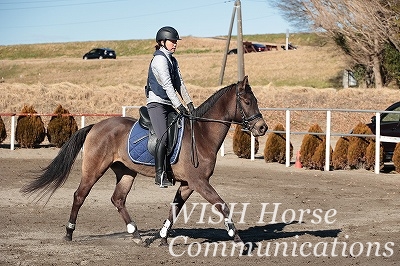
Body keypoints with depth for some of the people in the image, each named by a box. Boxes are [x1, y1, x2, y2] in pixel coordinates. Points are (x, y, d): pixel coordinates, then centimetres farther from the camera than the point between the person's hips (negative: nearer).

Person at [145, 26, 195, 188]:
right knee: (164, 137, -21)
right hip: (156, 103, -9)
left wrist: (189, 103, 3)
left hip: (169, 105, 9)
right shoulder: (160, 59, -10)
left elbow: (179, 84, 14)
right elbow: (167, 85, -18)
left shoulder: (173, 60, 17)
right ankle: (160, 175, -20)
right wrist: (179, 106, -22)